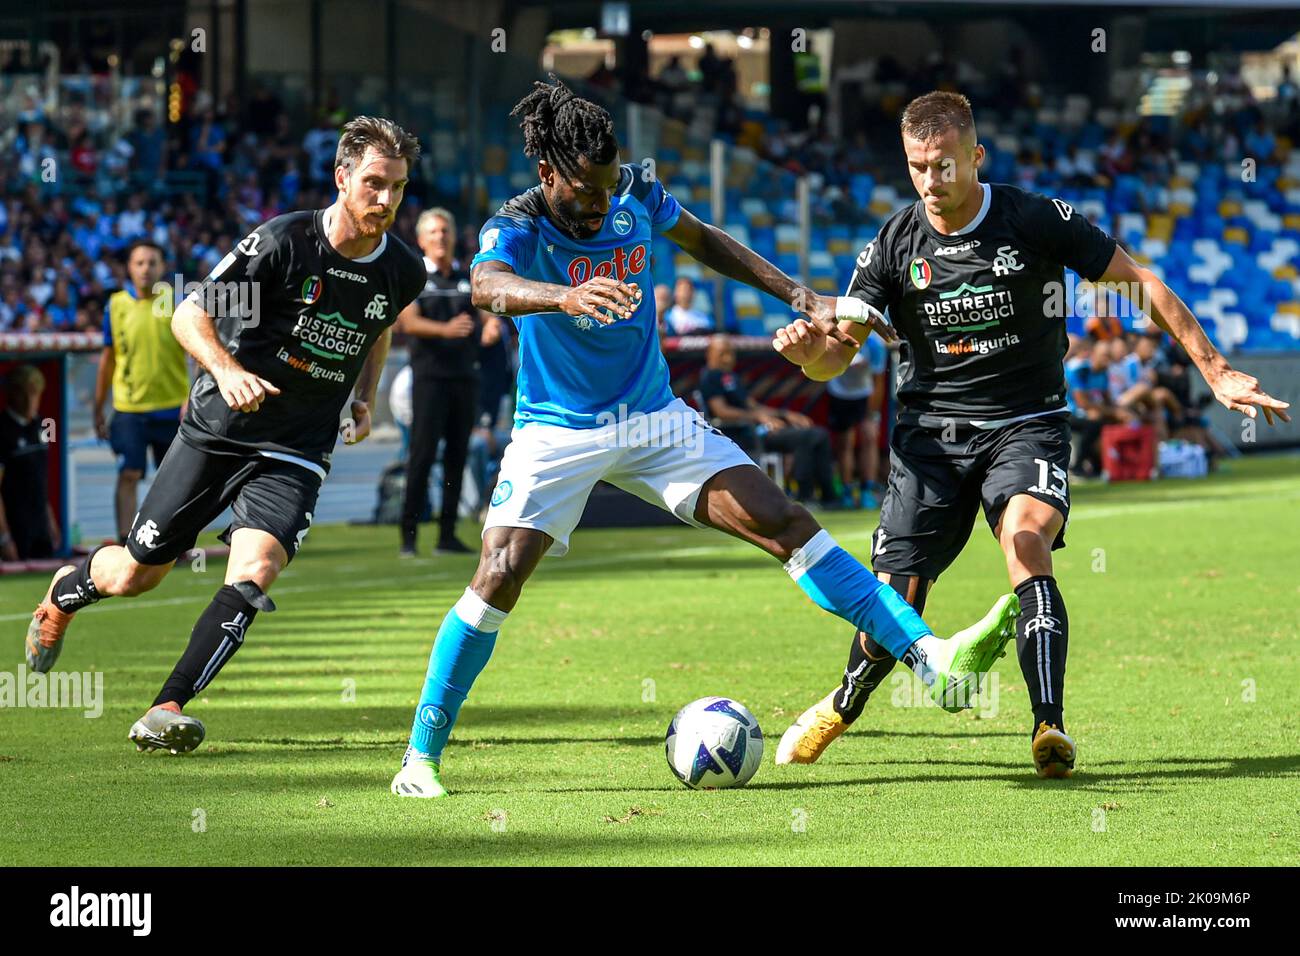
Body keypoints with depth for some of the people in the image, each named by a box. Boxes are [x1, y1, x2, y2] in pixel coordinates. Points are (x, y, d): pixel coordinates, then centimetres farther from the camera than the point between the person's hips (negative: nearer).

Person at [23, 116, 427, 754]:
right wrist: (226, 369, -29)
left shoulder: (403, 272, -2)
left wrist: (365, 401, 9)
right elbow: (190, 315, -11)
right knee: (133, 574, 8)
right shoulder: (284, 241, -16)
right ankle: (65, 592, 43)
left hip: (294, 455, 2)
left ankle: (168, 709, -18)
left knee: (253, 573, -24)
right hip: (217, 430, -2)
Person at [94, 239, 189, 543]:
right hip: (129, 408, 0)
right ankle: (125, 546, -11)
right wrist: (98, 410, 11)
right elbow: (108, 359, 10)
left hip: (172, 407, 0)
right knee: (128, 475, -10)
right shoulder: (117, 305, 2)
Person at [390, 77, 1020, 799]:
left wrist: (801, 298, 9)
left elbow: (703, 241, 15)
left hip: (655, 418, 4)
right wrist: (568, 295, -65)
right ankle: (422, 755, -6)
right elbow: (488, 286, -44)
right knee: (499, 577, -19)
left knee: (787, 524, -8)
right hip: (558, 433, -4)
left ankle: (933, 657, -13)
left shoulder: (636, 196, -6)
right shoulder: (517, 228, -20)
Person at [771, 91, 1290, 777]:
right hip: (931, 431, 2)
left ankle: (1050, 730, -35)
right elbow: (838, 354, 0)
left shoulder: (1036, 221, -9)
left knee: (1027, 546, -32)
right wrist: (808, 351, -26)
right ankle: (842, 707, 28)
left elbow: (1140, 282, -1)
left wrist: (1215, 372, -4)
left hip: (1026, 424, -2)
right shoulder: (894, 245, -3)